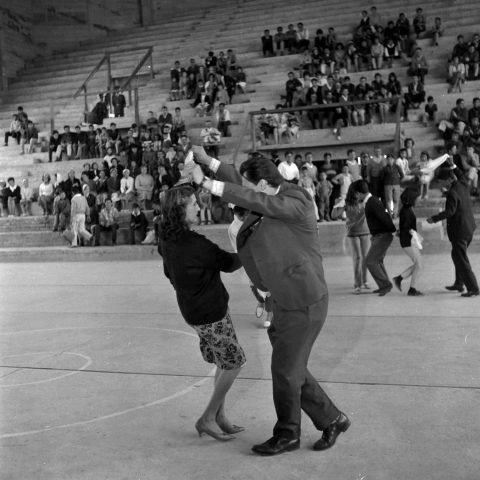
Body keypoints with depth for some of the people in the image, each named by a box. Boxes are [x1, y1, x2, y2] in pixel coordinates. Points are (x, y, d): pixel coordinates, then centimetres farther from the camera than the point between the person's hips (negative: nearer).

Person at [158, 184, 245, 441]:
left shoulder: (167, 239, -2)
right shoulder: (196, 244, -27)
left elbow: (169, 272, 13)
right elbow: (227, 263, -13)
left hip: (191, 308, 8)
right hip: (210, 314, -8)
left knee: (223, 364, 18)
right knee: (234, 363, 5)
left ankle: (220, 417, 25)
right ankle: (207, 419, 12)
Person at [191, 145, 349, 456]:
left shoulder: (296, 203, -19)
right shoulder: (274, 199, 5)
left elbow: (250, 199, -29)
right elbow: (242, 184, 19)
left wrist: (207, 183, -26)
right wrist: (208, 161, 14)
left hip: (304, 303, -9)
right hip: (287, 301, 9)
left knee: (285, 371, 4)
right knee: (293, 371, 15)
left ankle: (287, 435, 24)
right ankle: (331, 420, 29)